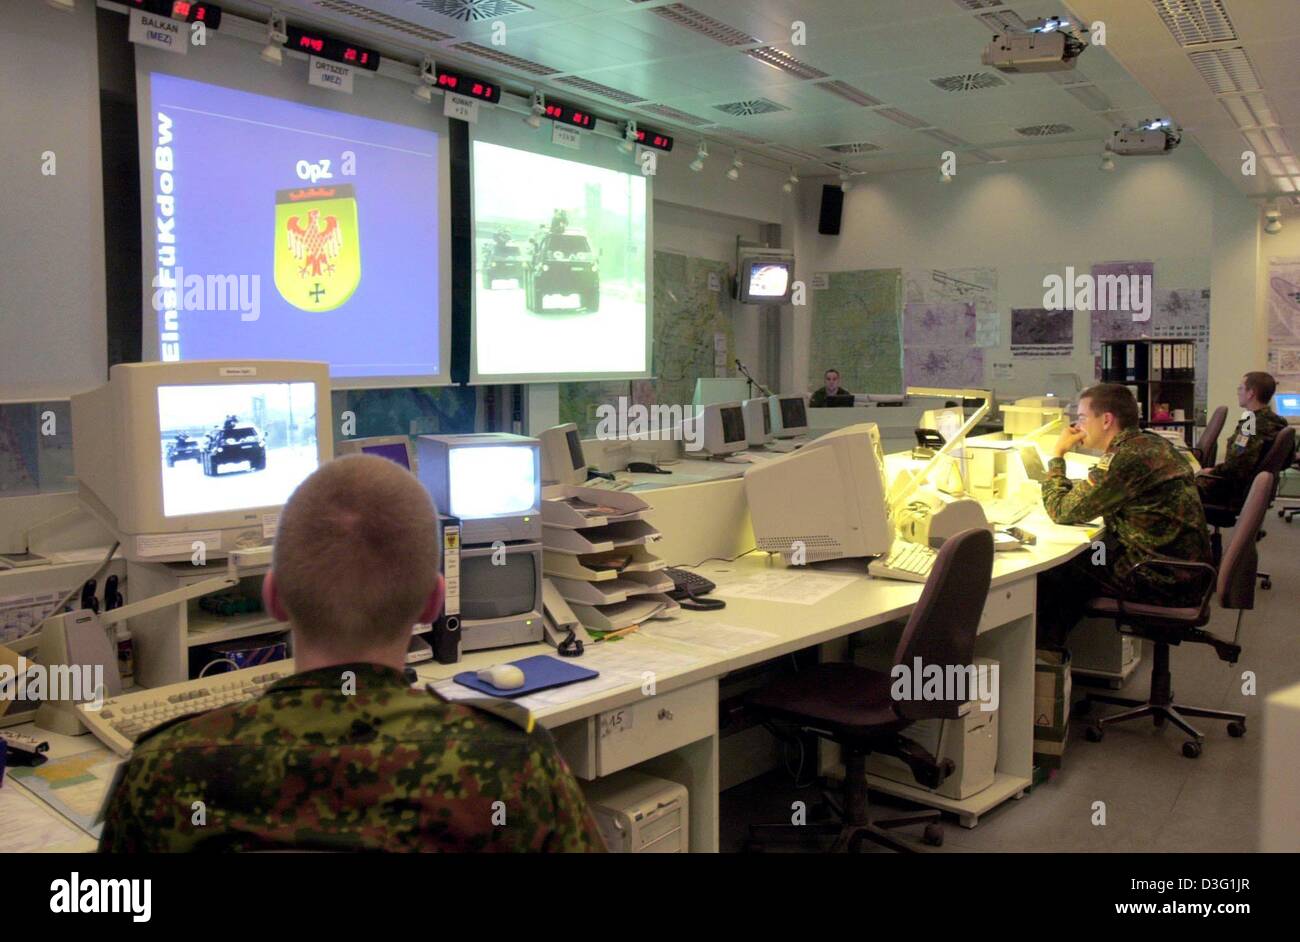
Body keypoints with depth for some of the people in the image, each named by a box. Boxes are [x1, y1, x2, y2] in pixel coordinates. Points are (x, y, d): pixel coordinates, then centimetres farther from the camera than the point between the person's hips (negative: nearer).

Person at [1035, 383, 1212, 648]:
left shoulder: (1126, 457, -22)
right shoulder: (1150, 443, 9)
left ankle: (1045, 651, 22)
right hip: (1184, 569, 9)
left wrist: (1057, 455, -2)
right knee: (1077, 556, 18)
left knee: (1053, 570, 0)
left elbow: (1063, 511, -14)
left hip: (1164, 579, -9)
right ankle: (1054, 649, 27)